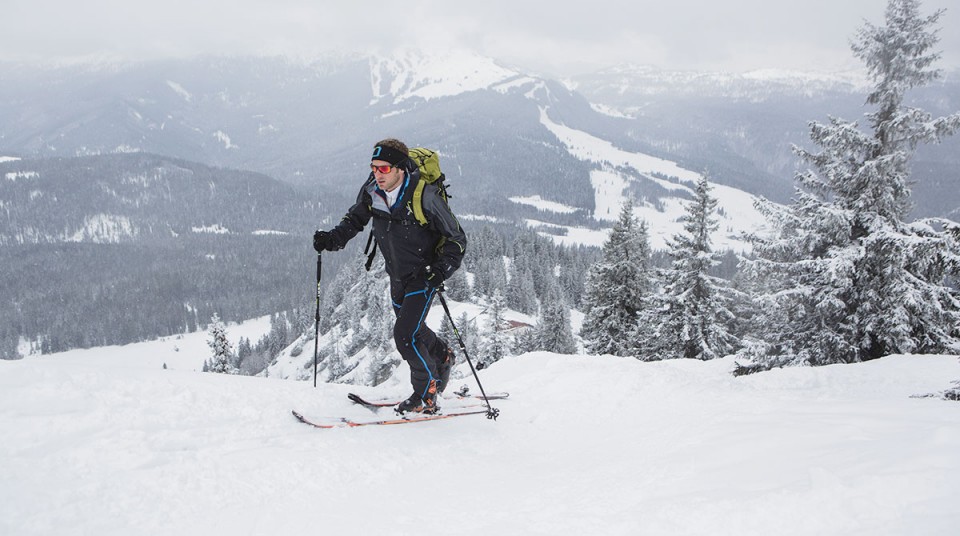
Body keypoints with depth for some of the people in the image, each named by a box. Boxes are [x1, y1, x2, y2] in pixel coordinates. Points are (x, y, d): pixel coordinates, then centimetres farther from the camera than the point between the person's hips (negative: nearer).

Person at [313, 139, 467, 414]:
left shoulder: (425, 195, -27)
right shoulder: (372, 191, -11)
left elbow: (456, 239, -18)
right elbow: (354, 220, 9)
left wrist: (441, 270, -31)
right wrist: (333, 238, -9)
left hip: (423, 275, -7)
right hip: (397, 276, 7)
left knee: (405, 335, -14)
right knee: (412, 328, 23)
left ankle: (426, 396, 6)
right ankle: (442, 357, 54)